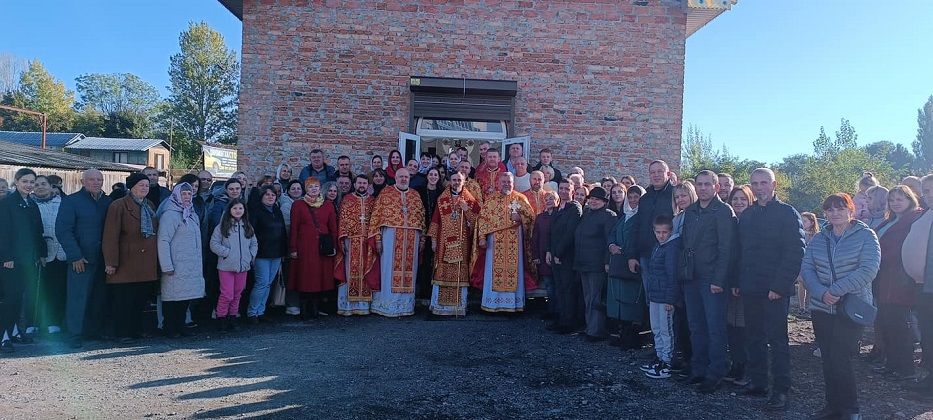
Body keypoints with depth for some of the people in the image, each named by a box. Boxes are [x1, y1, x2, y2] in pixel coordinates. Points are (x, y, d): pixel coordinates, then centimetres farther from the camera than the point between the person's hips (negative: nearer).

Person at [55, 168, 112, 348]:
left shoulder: (109, 202, 11)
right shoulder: (71, 201, -2)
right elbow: (63, 231, -7)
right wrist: (75, 256, -13)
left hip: (103, 259, 4)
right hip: (81, 259, -4)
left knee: (100, 297, 8)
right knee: (78, 297, -3)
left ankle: (95, 331, 18)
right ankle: (75, 335, 4)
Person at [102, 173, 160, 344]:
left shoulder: (150, 205, 16)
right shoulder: (119, 206, -6)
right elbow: (110, 237, -10)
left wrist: (156, 260, 15)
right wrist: (111, 262, -15)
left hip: (147, 264, 6)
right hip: (126, 264, -6)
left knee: (141, 299, 12)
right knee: (124, 300, 0)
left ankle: (136, 329, 23)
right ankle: (123, 333, 9)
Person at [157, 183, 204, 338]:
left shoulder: (193, 215, 17)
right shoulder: (170, 215, -9)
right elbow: (163, 241, -14)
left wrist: (200, 264, 16)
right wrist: (167, 266, -19)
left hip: (192, 267, 8)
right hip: (176, 267, -7)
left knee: (187, 296, 11)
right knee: (173, 297, -1)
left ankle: (180, 325, 21)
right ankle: (169, 328, 10)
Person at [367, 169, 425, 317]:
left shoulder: (415, 195, 14)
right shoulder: (386, 193, 4)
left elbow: (422, 217, 14)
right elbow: (376, 216, 0)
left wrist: (422, 238, 8)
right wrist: (377, 237, -7)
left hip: (411, 239, 3)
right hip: (391, 237, -3)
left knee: (409, 270, 5)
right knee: (390, 269, -1)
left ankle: (407, 304, 13)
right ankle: (388, 305, 5)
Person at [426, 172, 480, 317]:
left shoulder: (470, 200, 7)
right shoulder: (442, 199, 10)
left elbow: (477, 220, 2)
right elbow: (435, 220, 8)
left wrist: (466, 209, -12)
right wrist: (433, 239, 3)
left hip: (462, 243, -1)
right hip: (444, 242, 1)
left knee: (460, 274, -2)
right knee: (442, 272, -2)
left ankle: (460, 306, 5)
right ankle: (439, 305, 5)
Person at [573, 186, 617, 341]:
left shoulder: (609, 216, -8)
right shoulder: (586, 214, 16)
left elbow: (610, 241, -14)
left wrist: (607, 262, -19)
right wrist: (577, 261, 18)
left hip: (597, 264, -8)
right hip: (583, 264, 8)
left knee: (595, 299, -6)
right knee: (588, 299, 14)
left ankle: (596, 331, 0)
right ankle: (590, 327, 23)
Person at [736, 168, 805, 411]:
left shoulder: (787, 213, -5)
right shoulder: (747, 215, 14)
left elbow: (795, 252, -12)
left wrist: (780, 286, -17)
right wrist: (737, 282, 8)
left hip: (775, 290, -6)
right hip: (750, 289, 6)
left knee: (777, 339, -1)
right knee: (753, 338, 11)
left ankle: (781, 391, 6)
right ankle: (757, 383, 21)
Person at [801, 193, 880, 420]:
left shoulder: (865, 236, -3)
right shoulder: (819, 239, 10)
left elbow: (868, 270, -15)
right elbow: (806, 268, 2)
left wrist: (836, 290, -20)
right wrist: (821, 292, -16)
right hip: (822, 308, 5)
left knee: (839, 359, -7)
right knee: (828, 359, 9)